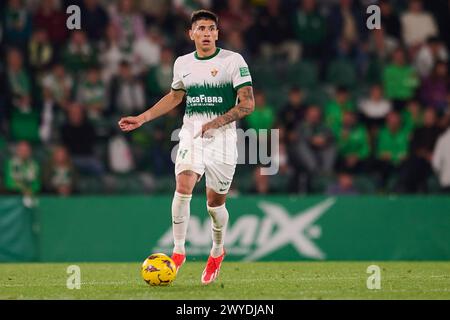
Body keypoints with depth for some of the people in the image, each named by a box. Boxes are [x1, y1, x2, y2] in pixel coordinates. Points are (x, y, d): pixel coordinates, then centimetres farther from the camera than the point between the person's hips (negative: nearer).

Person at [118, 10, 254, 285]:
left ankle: (217, 252, 31)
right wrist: (142, 118, 19)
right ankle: (179, 251, -12)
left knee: (215, 203, 3)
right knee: (184, 187, -21)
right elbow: (175, 96, 26)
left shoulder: (233, 61, -5)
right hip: (191, 134, 3)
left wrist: (216, 123, -19)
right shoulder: (183, 63, 9)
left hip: (223, 137, -3)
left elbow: (248, 104, -9)